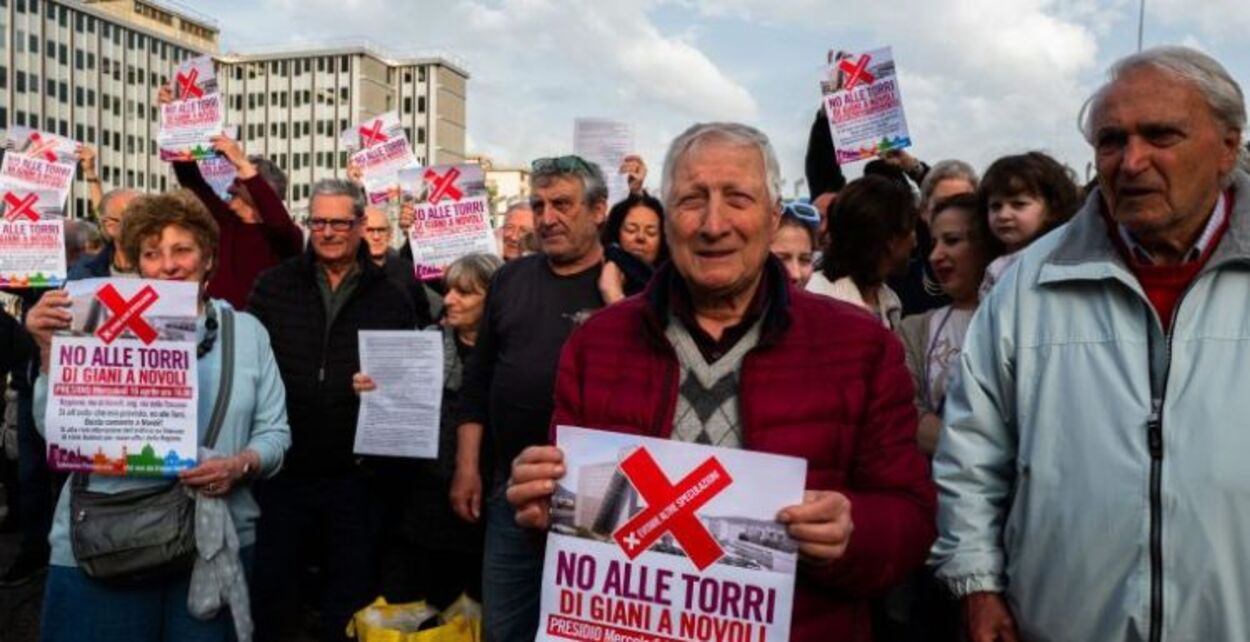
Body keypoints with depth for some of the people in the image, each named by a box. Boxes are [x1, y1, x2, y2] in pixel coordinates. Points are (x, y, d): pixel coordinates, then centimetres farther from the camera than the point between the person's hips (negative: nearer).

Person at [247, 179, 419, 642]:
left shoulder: (391, 298, 2)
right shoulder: (273, 286, 3)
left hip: (357, 474, 0)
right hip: (281, 468, 0)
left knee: (350, 601, 14)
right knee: (266, 591, 14)